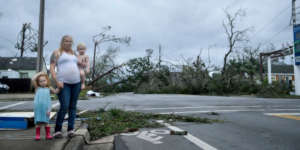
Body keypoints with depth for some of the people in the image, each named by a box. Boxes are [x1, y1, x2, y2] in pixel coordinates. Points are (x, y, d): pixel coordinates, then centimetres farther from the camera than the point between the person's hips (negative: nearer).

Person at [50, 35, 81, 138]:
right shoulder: (57, 53, 4)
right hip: (63, 83, -5)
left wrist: (82, 80, 13)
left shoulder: (73, 54, 20)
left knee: (73, 107, 4)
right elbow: (52, 68, -5)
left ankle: (71, 129, 9)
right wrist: (57, 81, -16)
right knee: (64, 107, -14)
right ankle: (57, 130, -1)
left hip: (76, 83, 5)